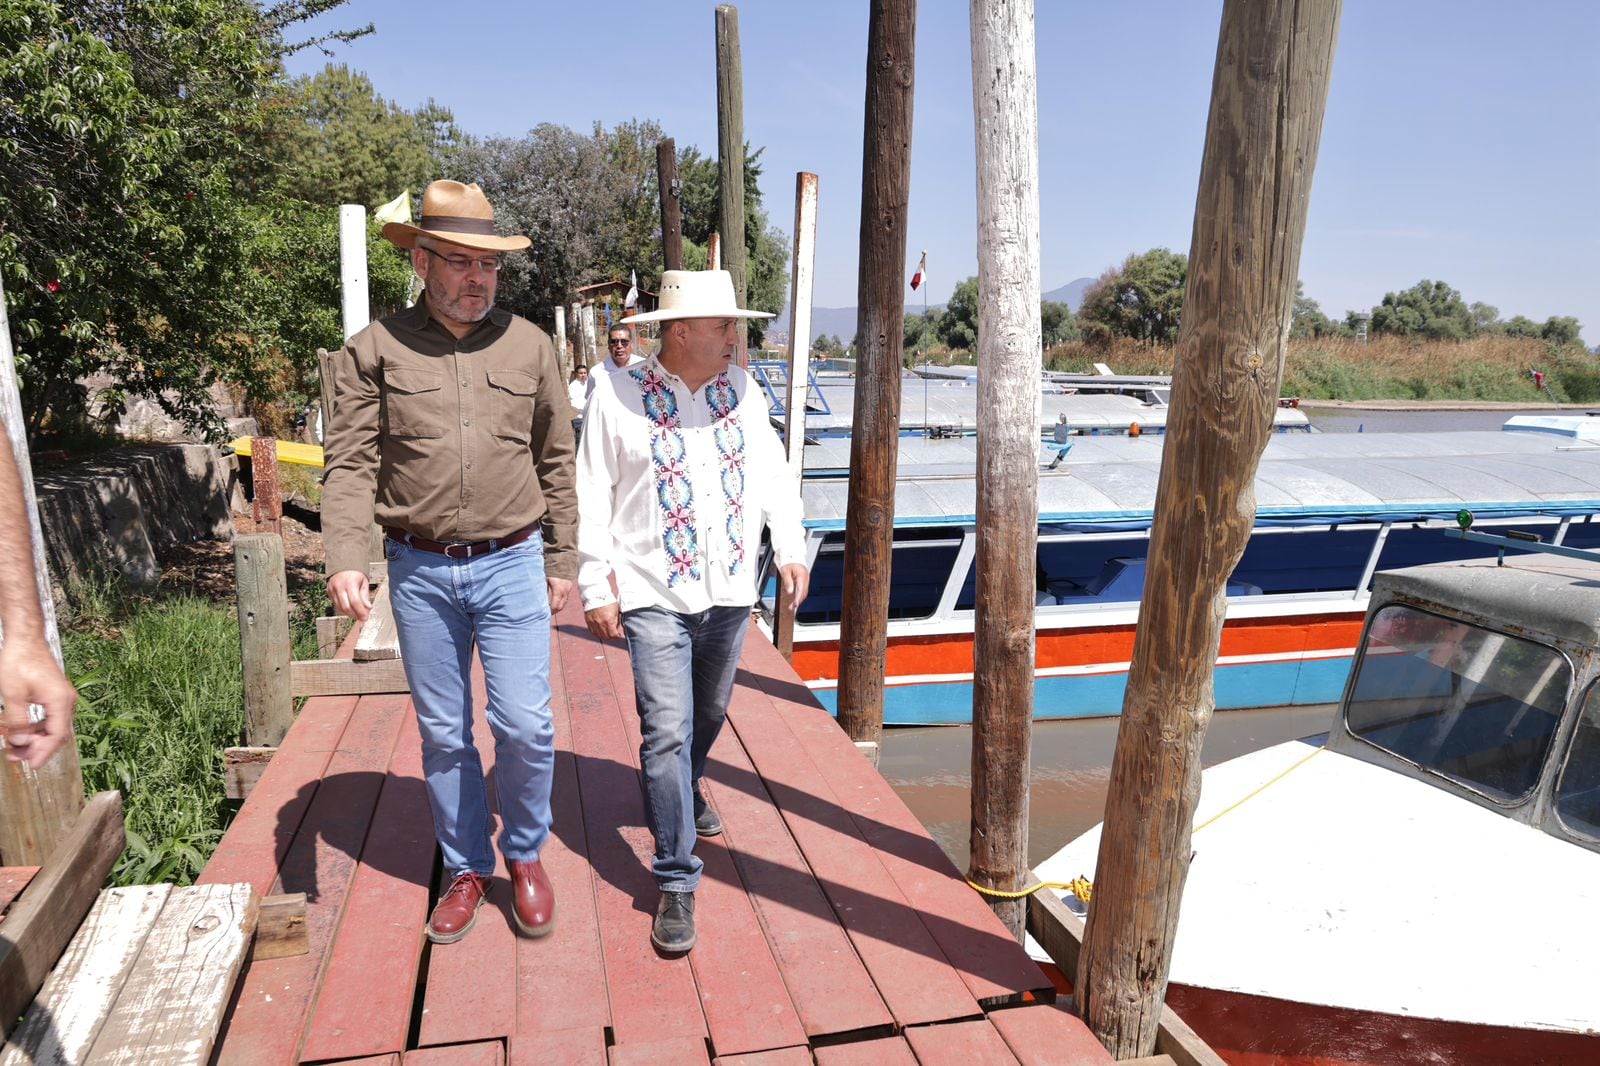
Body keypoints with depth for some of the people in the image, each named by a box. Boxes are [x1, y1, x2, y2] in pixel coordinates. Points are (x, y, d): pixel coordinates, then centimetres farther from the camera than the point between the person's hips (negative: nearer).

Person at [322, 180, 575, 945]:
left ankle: (524, 855, 24)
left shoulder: (529, 346, 3)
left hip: (511, 566, 0)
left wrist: (561, 562, 8)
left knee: (525, 725, -2)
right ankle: (466, 868, 31)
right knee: (443, 735, 11)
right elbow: (350, 464, -4)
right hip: (420, 572, 0)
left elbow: (556, 465, 8)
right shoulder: (375, 350, 0)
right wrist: (345, 558, -18)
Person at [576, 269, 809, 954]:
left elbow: (773, 473, 11)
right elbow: (592, 499, -5)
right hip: (653, 593, -4)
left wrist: (790, 549, 3)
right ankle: (676, 881, 6)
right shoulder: (618, 395, -8)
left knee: (709, 713, 22)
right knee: (666, 731, -7)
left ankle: (683, 789, 53)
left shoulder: (740, 390, 4)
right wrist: (596, 589, -6)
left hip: (729, 590, 5)